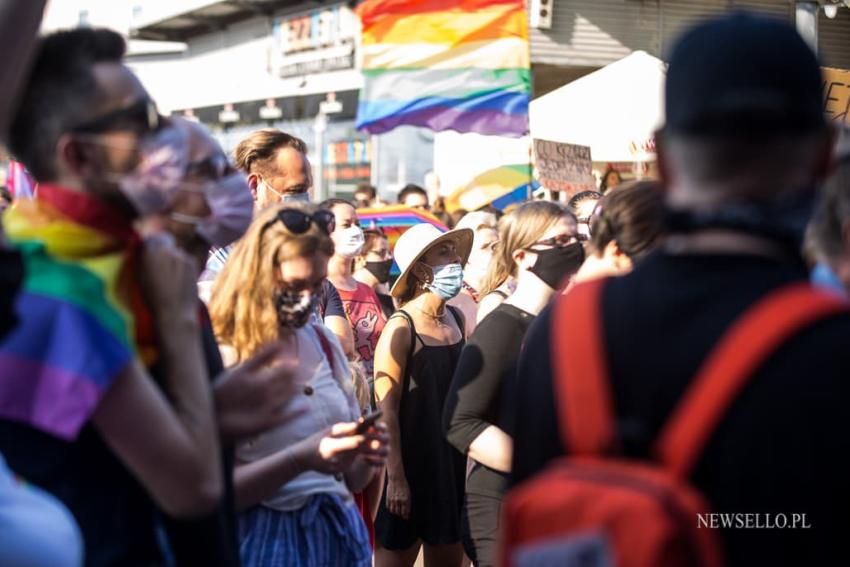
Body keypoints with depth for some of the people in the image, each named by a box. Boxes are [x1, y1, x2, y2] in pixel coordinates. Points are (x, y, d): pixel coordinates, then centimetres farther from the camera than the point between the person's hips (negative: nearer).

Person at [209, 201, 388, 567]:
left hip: (339, 532, 6)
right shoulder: (221, 357, -12)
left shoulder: (324, 343, 6)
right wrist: (299, 460, -25)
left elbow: (352, 479, 12)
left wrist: (366, 455, -8)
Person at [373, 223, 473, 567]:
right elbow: (386, 410, -15)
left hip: (452, 462, 6)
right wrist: (396, 478, -19)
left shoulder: (456, 319, 6)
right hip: (411, 463, -6)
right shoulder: (401, 329, -13)